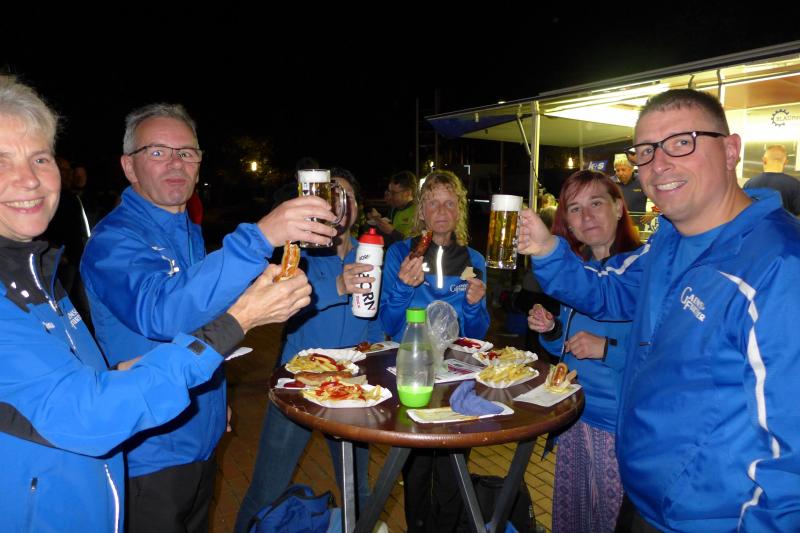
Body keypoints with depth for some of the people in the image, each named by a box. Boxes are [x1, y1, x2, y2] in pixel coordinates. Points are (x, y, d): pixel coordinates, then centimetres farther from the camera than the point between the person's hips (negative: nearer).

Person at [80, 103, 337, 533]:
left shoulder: (190, 232, 6)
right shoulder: (114, 239, -21)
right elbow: (160, 312, -40)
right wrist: (258, 238, -49)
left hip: (203, 439, 8)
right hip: (150, 454, -8)